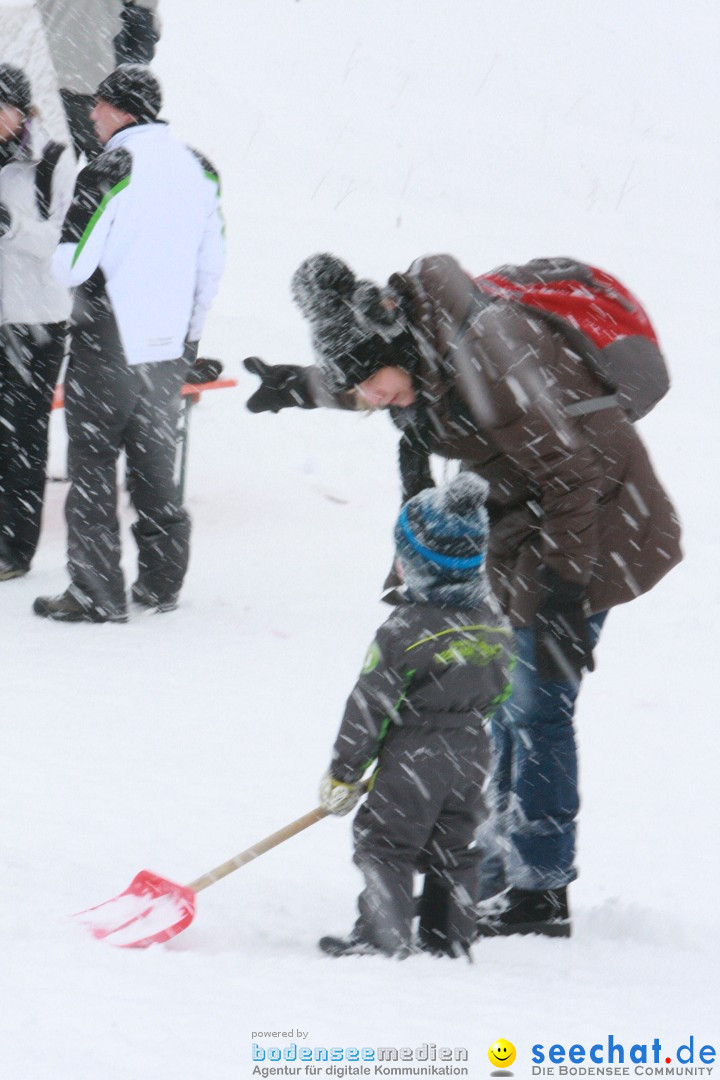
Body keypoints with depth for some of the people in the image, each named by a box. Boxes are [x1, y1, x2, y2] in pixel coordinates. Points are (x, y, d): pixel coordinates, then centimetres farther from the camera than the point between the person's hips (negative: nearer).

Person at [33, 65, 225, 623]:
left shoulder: (111, 170, -16)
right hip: (169, 346, 6)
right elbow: (212, 268, 10)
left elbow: (71, 266, -17)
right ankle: (162, 581, 19)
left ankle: (98, 593, 0)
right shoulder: (199, 169, 5)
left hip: (107, 342, -6)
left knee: (92, 466, 1)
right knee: (156, 464, 17)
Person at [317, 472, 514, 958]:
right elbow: (500, 686, 12)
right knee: (454, 848, 15)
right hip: (473, 751, 7)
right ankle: (451, 940, 18)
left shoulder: (407, 629, -19)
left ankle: (383, 939, 1)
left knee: (386, 844, 3)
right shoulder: (493, 618, 1)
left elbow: (371, 703, -15)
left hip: (415, 754, -7)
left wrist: (344, 772, -6)